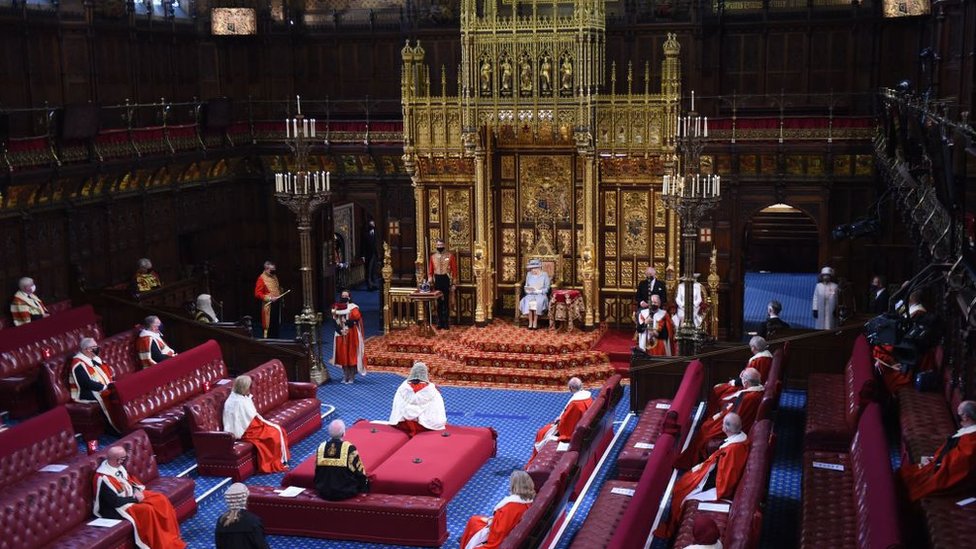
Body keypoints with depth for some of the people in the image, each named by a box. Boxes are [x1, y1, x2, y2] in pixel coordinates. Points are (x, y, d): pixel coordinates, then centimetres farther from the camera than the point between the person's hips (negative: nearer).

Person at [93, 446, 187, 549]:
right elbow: (114, 501, -26)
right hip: (118, 506, -9)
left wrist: (137, 490, -5)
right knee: (148, 510, -29)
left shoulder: (118, 466, -3)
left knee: (161, 499, -5)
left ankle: (171, 537, 3)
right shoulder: (104, 478, -28)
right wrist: (135, 499, -16)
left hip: (131, 495, 9)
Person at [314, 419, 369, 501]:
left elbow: (317, 471, 7)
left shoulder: (321, 447, -6)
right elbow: (359, 472, -9)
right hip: (345, 494, -4)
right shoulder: (349, 448, -18)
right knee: (365, 480, 21)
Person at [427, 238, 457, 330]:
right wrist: (430, 280, -3)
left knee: (446, 302, -1)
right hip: (437, 280, 3)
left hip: (446, 280, -3)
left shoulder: (450, 256, -2)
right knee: (438, 302, 6)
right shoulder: (433, 256, 7)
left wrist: (453, 283, -6)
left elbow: (454, 270, -3)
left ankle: (446, 323, 5)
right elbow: (430, 270, 10)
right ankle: (439, 322, 13)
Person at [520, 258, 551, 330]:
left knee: (537, 302, -37)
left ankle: (535, 322, -31)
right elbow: (526, 286, 14)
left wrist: (537, 291, -17)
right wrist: (527, 289, -10)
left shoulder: (544, 275, 1)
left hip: (541, 295, -3)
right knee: (528, 301, -32)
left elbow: (546, 289, -3)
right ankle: (530, 323, -31)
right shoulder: (529, 275, 12)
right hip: (530, 295, 3)